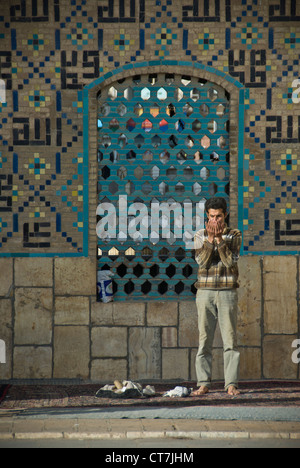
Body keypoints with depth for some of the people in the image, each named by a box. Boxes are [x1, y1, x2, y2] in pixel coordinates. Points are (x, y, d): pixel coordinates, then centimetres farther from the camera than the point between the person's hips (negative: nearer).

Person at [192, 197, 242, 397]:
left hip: (227, 292, -1)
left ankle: (231, 383, -2)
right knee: (204, 339, 1)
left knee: (230, 339, -4)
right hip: (206, 291, 1)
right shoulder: (201, 235, 7)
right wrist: (210, 238, -16)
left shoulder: (235, 235, 4)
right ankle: (204, 384, 4)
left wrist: (219, 238, -15)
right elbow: (201, 261, -7)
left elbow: (230, 261, -9)